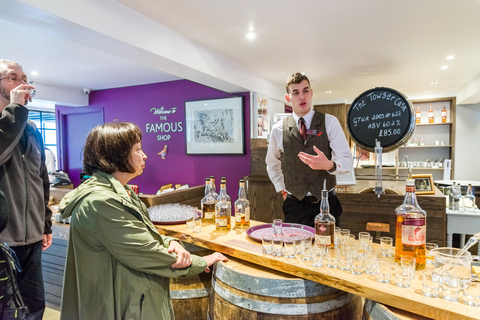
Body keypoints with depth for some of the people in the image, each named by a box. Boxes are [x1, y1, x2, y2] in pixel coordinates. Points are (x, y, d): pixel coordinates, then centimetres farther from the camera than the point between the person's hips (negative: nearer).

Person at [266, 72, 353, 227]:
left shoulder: (330, 123, -4)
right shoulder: (279, 129, 0)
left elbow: (347, 162, -7)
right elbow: (272, 164, 17)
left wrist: (329, 165, -28)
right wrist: (282, 191, 8)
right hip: (295, 205, 1)